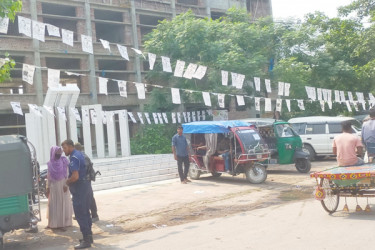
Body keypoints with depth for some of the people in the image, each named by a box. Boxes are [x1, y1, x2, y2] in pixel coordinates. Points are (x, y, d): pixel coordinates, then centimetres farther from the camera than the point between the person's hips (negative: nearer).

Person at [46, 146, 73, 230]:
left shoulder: (64, 161, -3)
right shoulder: (50, 163, 4)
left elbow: (67, 174, -6)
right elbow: (48, 176, 8)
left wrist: (65, 184, -14)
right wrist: (48, 187, 5)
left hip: (62, 185, -2)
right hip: (53, 186, 2)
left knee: (63, 204, 2)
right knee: (53, 204, 5)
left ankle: (64, 223, 5)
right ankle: (53, 223, 13)